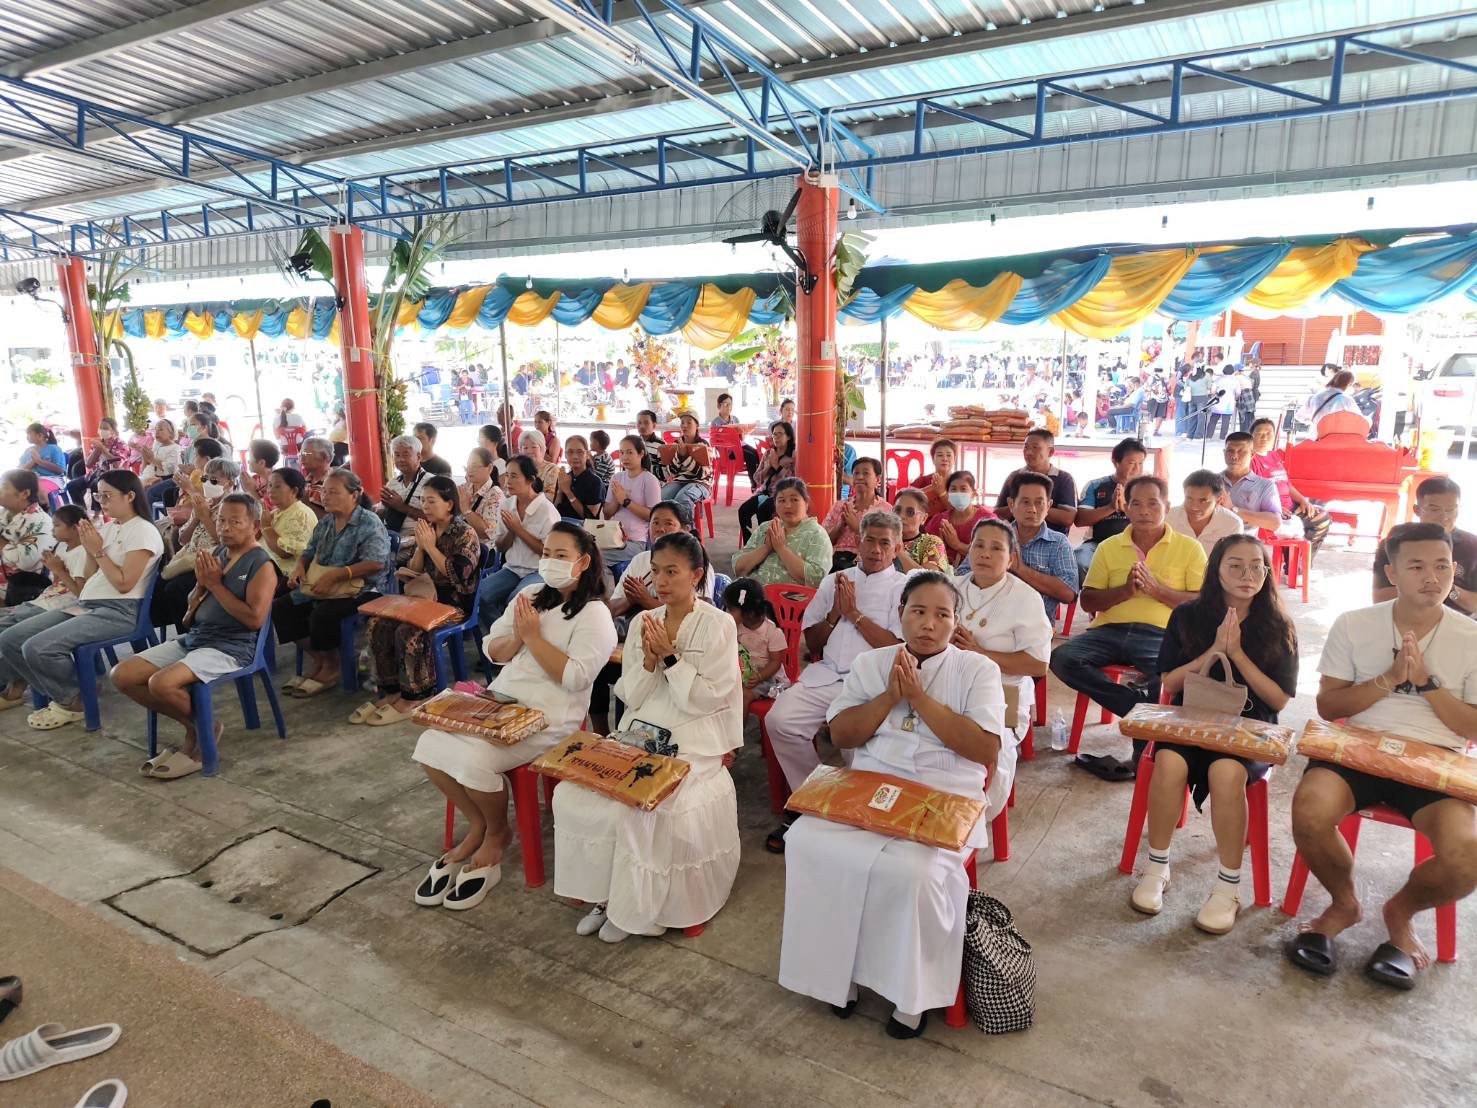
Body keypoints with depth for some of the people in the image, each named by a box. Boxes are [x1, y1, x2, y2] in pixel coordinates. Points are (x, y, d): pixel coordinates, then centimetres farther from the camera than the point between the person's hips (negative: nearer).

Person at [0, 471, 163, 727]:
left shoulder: (144, 531, -9)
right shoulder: (106, 528, 16)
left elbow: (124, 584, -17)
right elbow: (89, 579, 16)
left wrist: (99, 552, -11)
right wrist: (89, 550, 1)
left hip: (118, 611, -9)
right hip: (84, 604, 9)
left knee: (38, 648, -24)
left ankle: (73, 700, 1)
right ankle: (61, 694, 10)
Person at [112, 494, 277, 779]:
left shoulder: (262, 565, -9)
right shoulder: (217, 554, 14)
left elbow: (255, 618, -21)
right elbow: (191, 610, 20)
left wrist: (216, 584, -15)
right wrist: (201, 583, -3)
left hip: (232, 647, -9)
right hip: (192, 638, 9)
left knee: (161, 683, -29)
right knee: (121, 675, -3)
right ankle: (191, 724, 9)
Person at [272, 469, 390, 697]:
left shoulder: (369, 524, -11)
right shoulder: (326, 522, 14)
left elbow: (375, 563, -24)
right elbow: (310, 552, 25)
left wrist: (334, 576, -27)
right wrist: (299, 566, 1)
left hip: (355, 590, -8)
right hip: (317, 587, 9)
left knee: (321, 615, -32)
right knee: (280, 609, -4)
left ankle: (331, 668, -5)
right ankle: (317, 660, 8)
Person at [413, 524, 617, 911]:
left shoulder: (594, 615, -8)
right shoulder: (529, 595, 13)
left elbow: (576, 677, -19)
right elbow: (492, 651, 14)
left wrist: (534, 637, -15)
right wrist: (517, 637, -8)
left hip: (549, 718, -7)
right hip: (499, 700, 7)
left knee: (474, 761, -26)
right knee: (430, 747, -11)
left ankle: (495, 835, 6)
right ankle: (477, 825, 11)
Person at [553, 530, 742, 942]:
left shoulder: (718, 625, -6)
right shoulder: (642, 623, 9)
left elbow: (709, 699, -11)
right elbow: (631, 697, 7)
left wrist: (670, 657, -16)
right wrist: (648, 661, -11)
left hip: (690, 742, -5)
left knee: (640, 805, -26)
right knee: (572, 794, -13)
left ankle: (639, 904, -1)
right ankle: (606, 892, 3)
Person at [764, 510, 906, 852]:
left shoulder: (903, 587, 9)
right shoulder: (835, 580, 22)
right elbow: (811, 643, 21)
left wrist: (854, 613, -3)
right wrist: (835, 615, 3)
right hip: (825, 675, 4)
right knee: (779, 720, -21)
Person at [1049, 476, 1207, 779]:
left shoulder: (1189, 548, 12)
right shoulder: (1109, 547, 18)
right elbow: (1087, 601, 13)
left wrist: (1156, 589, -9)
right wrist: (1126, 590, -4)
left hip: (1161, 634, -3)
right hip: (1110, 630, 3)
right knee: (1062, 658, -25)